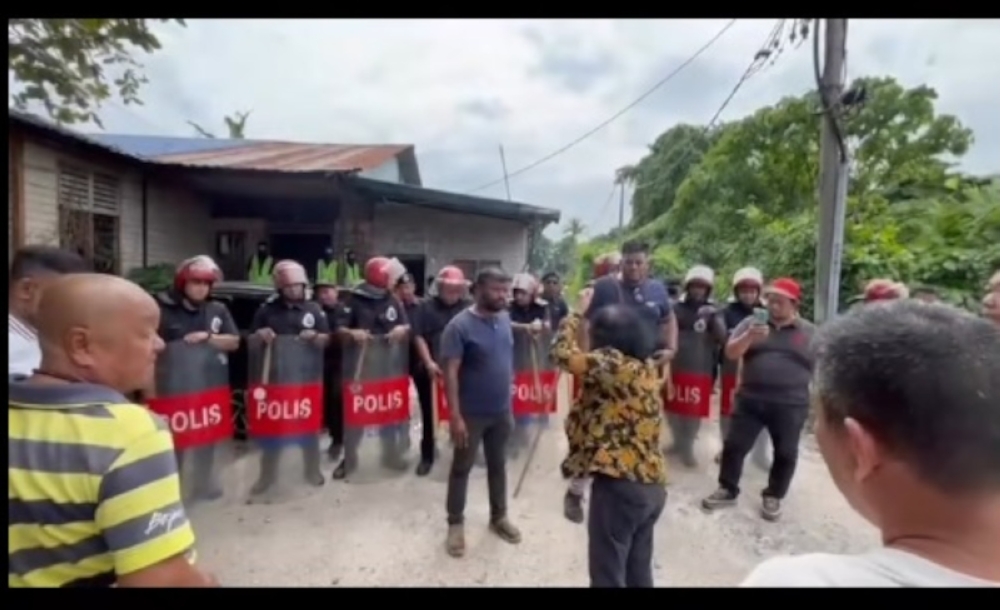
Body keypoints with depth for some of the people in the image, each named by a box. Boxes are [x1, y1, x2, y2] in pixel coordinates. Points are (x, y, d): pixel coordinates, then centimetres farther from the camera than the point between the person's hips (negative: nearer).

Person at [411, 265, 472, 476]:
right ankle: (427, 456, 25)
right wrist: (429, 362, -12)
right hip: (431, 370, 0)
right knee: (429, 414, 10)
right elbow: (418, 336, -3)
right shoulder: (425, 307, 0)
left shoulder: (468, 308, 2)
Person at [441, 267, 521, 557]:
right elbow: (450, 373, -19)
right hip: (471, 413, -5)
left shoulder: (505, 319, 1)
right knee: (461, 468, 12)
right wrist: (455, 416, -22)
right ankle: (455, 523, 30)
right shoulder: (460, 326, -18)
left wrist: (509, 397, 13)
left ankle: (499, 516, 39)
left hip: (502, 410, 6)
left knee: (498, 465, 20)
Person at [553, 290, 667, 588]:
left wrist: (577, 311, -5)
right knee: (639, 570, 23)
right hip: (652, 485, 9)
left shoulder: (615, 363, -18)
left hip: (619, 485, -9)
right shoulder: (648, 366, 7)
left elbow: (563, 353, -17)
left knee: (608, 573, 8)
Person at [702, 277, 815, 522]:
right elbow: (731, 353, -4)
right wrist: (749, 337, -22)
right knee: (734, 446, 5)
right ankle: (727, 490, 22)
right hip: (750, 400, 1)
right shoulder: (751, 322, 3)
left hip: (791, 406, 0)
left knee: (785, 454, 10)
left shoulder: (810, 333, 3)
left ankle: (773, 497, 29)